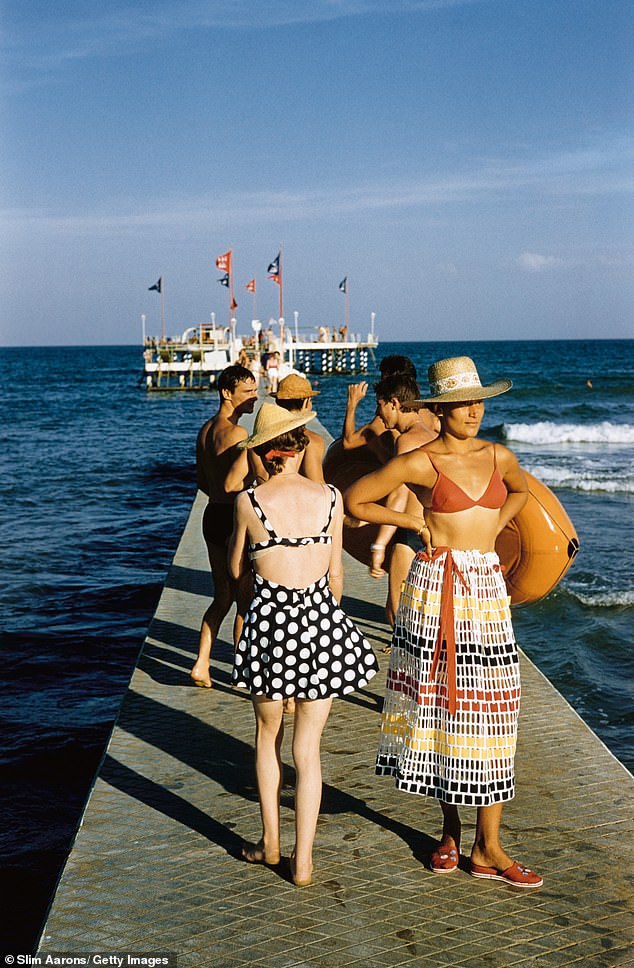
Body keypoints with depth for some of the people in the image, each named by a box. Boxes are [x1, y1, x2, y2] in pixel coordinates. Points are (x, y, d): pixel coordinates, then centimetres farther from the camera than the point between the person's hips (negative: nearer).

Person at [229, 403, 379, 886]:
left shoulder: (250, 501, -7)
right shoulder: (330, 497, -2)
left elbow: (237, 569, 6)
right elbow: (335, 572, 6)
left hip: (270, 619, -1)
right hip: (321, 618, 1)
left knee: (268, 736, 20)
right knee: (308, 746, 9)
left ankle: (270, 842, 30)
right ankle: (303, 860, 13)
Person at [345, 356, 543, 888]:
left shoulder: (499, 456, 8)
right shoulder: (420, 462, -5)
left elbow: (520, 490, 30)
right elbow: (353, 500, -1)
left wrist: (492, 528, 13)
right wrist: (413, 521, -2)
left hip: (487, 587, 4)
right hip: (436, 585, -4)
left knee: (488, 713, 1)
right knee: (439, 704, 3)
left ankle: (488, 848, 9)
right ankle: (451, 830, 22)